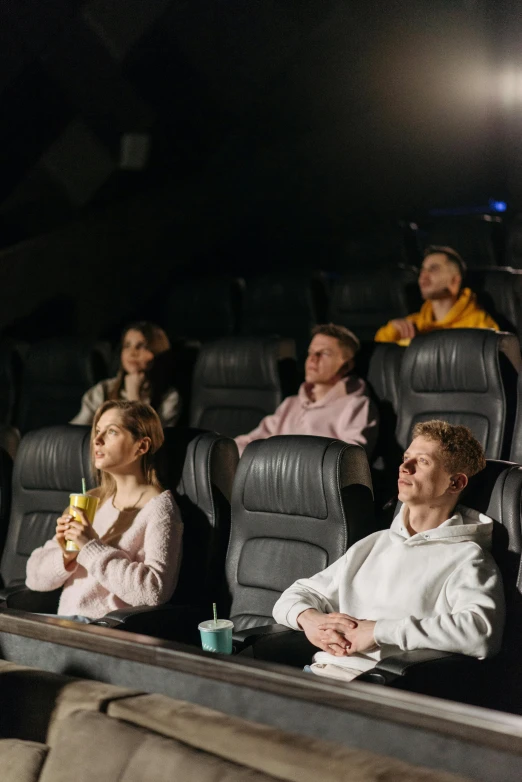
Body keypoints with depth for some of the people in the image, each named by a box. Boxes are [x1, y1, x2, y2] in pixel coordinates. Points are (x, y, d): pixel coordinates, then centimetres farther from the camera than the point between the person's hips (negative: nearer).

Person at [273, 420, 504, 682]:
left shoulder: (466, 557, 2)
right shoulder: (372, 545, 25)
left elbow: (482, 632, -19)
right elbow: (291, 598, 26)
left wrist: (378, 631, -16)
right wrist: (309, 618, -1)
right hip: (321, 670, 7)